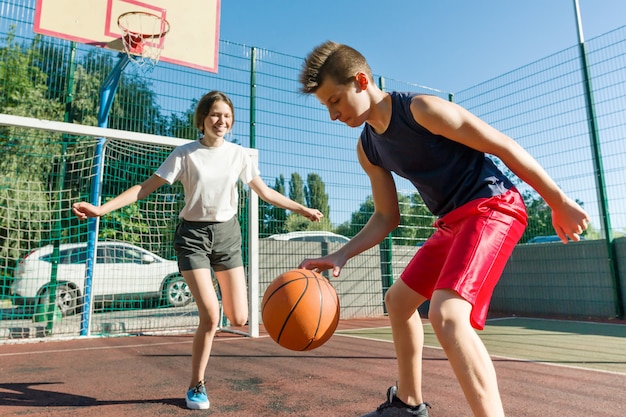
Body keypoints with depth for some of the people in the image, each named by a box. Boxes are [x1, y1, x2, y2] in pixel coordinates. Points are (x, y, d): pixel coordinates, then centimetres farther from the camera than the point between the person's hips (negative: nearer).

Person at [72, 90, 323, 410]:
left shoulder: (239, 155, 2)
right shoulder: (185, 154, -6)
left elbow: (265, 193, 11)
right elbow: (146, 187, -8)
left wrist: (302, 209, 12)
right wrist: (102, 208, -18)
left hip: (227, 232, 3)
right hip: (193, 234, -3)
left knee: (239, 319, -1)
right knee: (210, 316, -12)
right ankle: (196, 386, 13)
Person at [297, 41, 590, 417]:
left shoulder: (421, 109, -18)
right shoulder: (367, 149, 5)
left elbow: (503, 145, -13)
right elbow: (386, 218, 9)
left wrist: (559, 203, -8)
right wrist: (340, 256, -5)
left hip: (494, 206, -9)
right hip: (453, 221, 9)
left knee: (446, 313, -29)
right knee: (398, 300, 16)